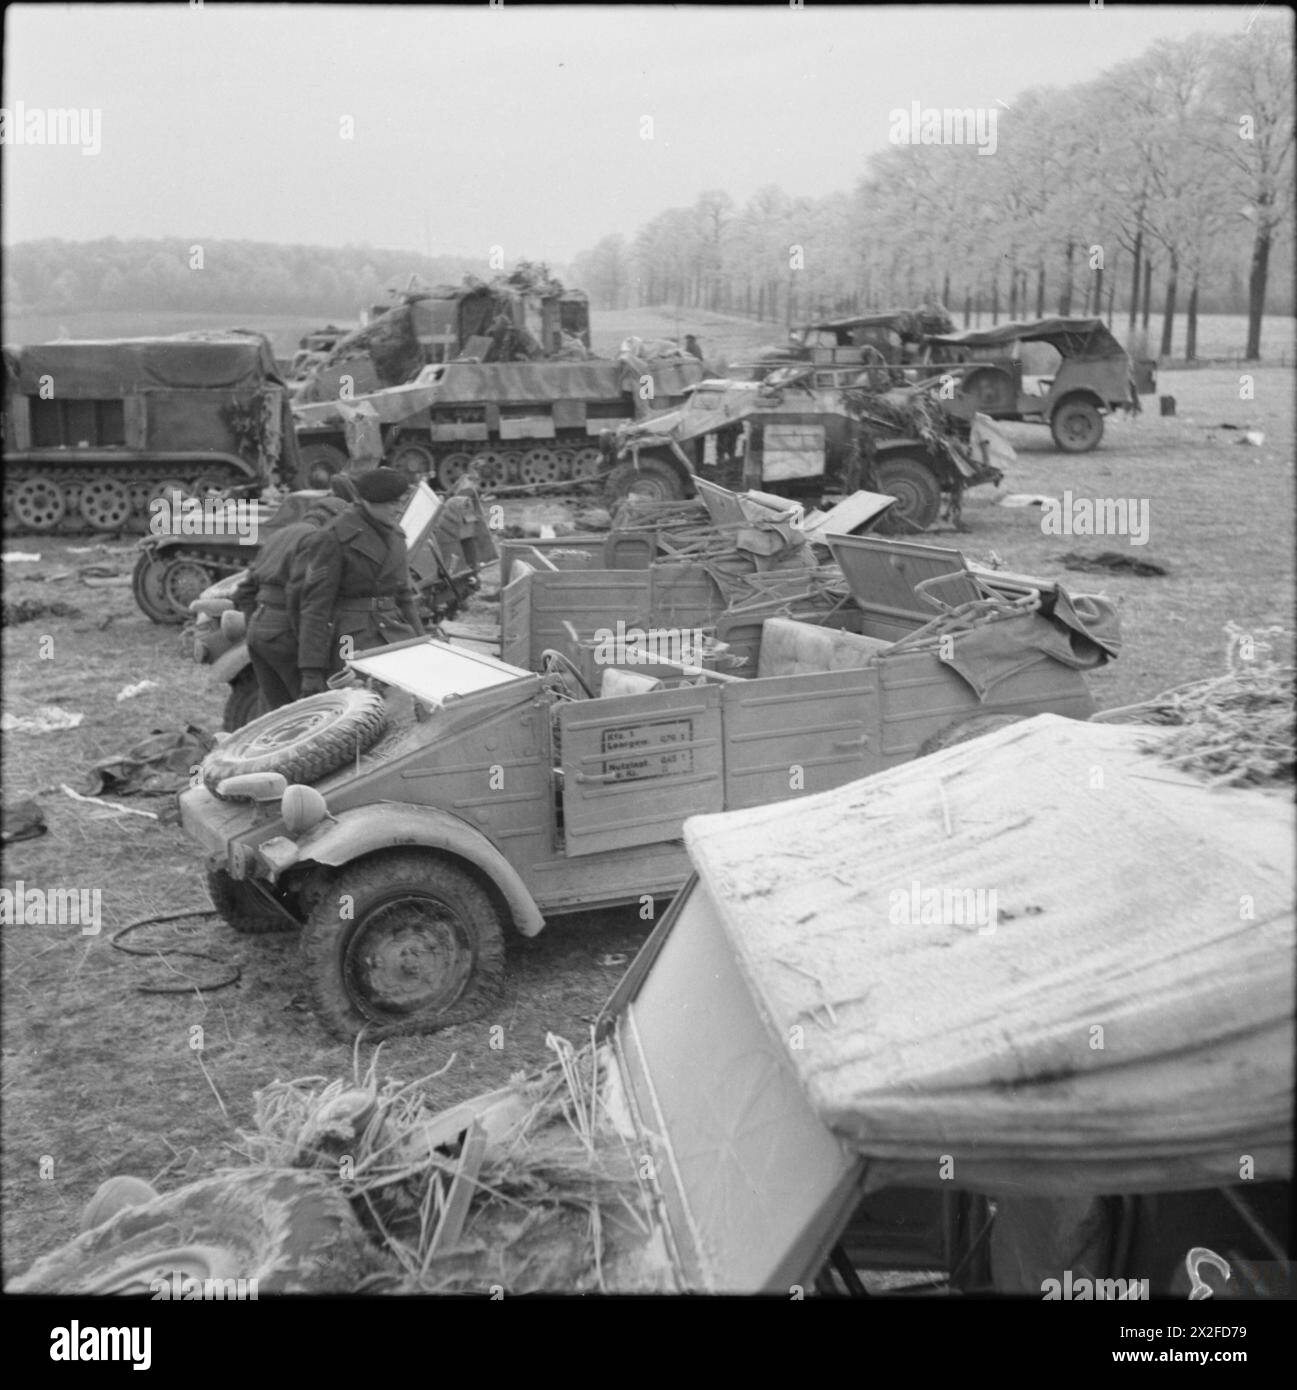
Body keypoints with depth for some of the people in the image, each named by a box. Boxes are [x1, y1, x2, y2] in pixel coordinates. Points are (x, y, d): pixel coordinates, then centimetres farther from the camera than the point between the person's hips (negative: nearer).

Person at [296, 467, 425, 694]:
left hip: (393, 634, 7)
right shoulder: (334, 537, -9)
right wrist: (311, 673, -14)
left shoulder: (393, 533, 13)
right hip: (352, 643, -6)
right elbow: (315, 604, -10)